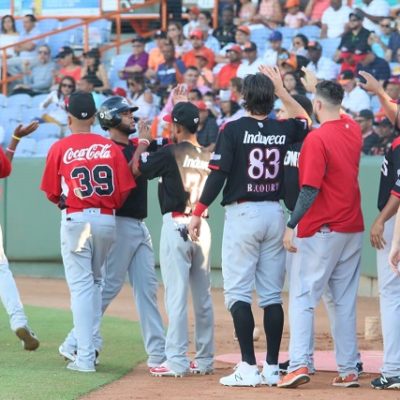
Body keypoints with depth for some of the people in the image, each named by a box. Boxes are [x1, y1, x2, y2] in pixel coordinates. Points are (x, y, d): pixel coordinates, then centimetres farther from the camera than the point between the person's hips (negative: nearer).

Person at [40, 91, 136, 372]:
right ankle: (89, 345, 20)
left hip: (75, 220, -3)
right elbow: (124, 189, 0)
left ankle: (85, 357, -8)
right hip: (107, 220, 3)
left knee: (81, 285, -3)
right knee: (95, 281, 20)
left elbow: (52, 193, 3)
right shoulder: (111, 147, 3)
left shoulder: (60, 148, -3)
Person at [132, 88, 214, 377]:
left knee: (176, 294, -6)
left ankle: (177, 361, -8)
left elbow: (137, 169, -2)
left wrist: (142, 143, 14)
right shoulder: (207, 156, 7)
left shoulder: (171, 153, -11)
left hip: (177, 224, -6)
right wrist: (181, 106, 34)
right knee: (203, 296, 11)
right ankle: (205, 360, 15)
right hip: (202, 226, 6)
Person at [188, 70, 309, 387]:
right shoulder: (283, 130, 3)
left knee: (237, 292, -2)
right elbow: (304, 121, 27)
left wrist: (198, 213, -5)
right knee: (272, 295, 8)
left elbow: (217, 175, -12)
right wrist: (282, 91, 24)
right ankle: (272, 369, 8)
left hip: (242, 215, -5)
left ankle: (249, 368, -10)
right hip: (275, 214, 5)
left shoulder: (233, 130, -9)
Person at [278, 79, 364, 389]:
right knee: (345, 302, 11)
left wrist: (291, 225, -17)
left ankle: (299, 364, -16)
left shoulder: (317, 139, -16)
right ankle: (349, 370, 11)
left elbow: (310, 189, -21)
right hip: (353, 229, 7)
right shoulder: (354, 131, 5)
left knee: (302, 297, -4)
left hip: (321, 230, -7)